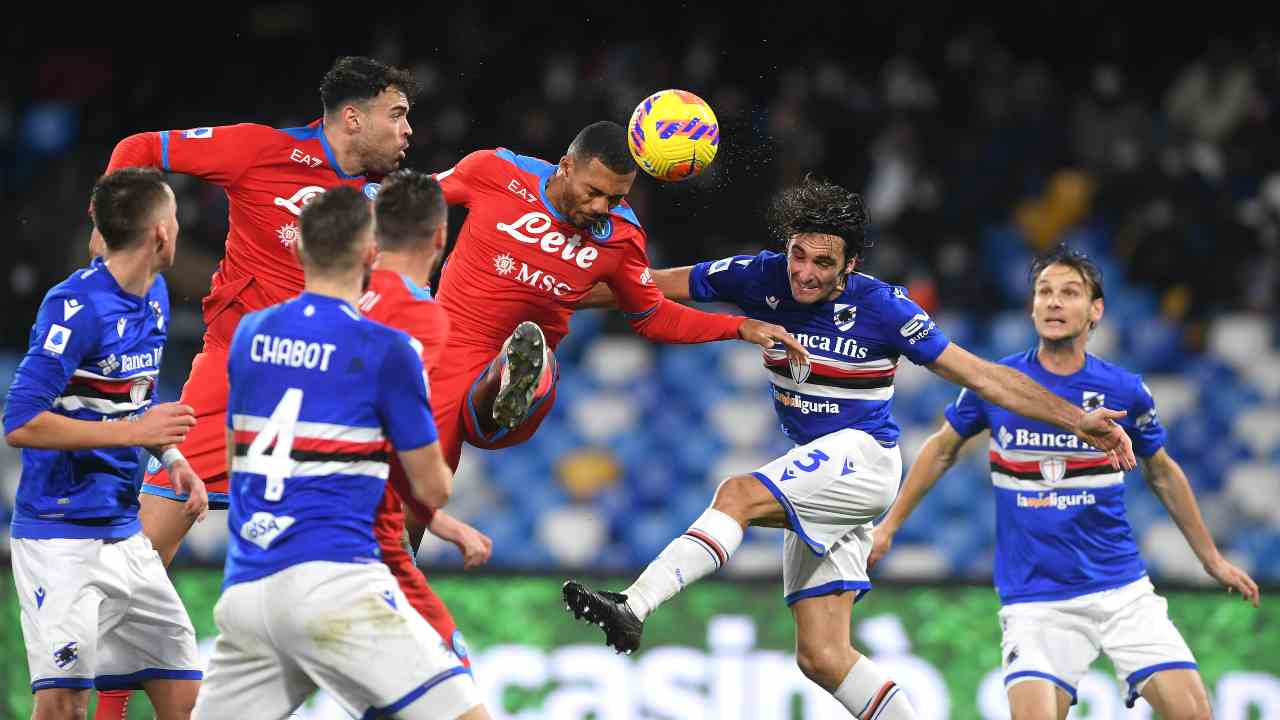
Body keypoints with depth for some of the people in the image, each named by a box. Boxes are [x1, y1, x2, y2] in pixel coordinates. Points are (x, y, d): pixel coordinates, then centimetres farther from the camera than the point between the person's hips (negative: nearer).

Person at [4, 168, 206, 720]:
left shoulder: (154, 297, 10)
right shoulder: (75, 307, -17)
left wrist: (171, 457, 9)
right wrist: (134, 431, -21)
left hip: (123, 530, 8)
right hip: (60, 540, -8)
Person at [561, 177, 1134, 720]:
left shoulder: (882, 307, -12)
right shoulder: (761, 278, -2)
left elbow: (983, 377, -6)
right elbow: (654, 285, 7)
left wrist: (1077, 421, -11)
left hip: (863, 454, -6)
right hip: (816, 468, 6)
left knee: (738, 494, -30)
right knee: (821, 657, -2)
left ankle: (633, 609, -38)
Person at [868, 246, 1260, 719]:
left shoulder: (1125, 391, -2)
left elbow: (1162, 473, 15)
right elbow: (942, 449, 15)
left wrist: (1211, 558, 21)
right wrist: (889, 525, 17)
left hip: (1120, 587, 1)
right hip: (1035, 601, -1)